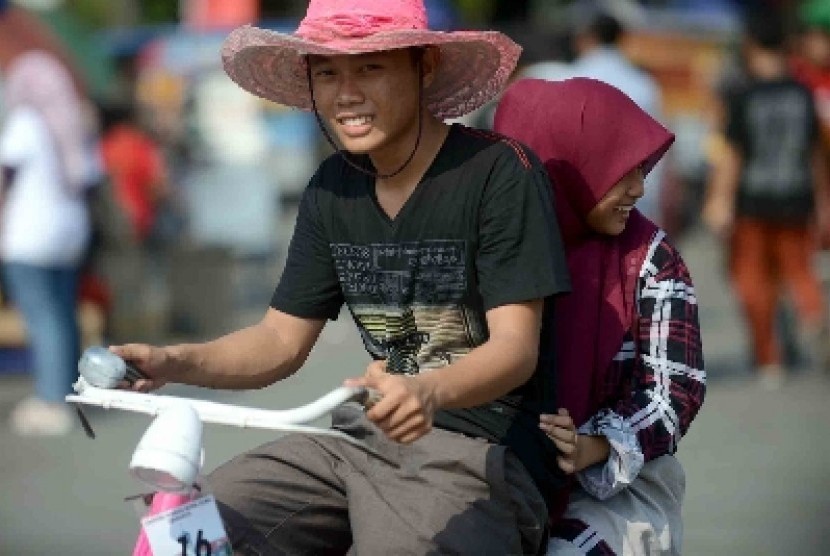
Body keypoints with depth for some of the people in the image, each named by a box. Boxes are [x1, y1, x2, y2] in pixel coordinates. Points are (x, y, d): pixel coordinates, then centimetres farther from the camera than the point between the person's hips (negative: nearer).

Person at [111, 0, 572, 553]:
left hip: (486, 449, -6)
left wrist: (428, 393, -40)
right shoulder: (334, 189, 8)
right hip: (369, 435, 6)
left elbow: (516, 347, -19)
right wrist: (175, 362, -10)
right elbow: (282, 339, 10)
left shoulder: (499, 173, -13)